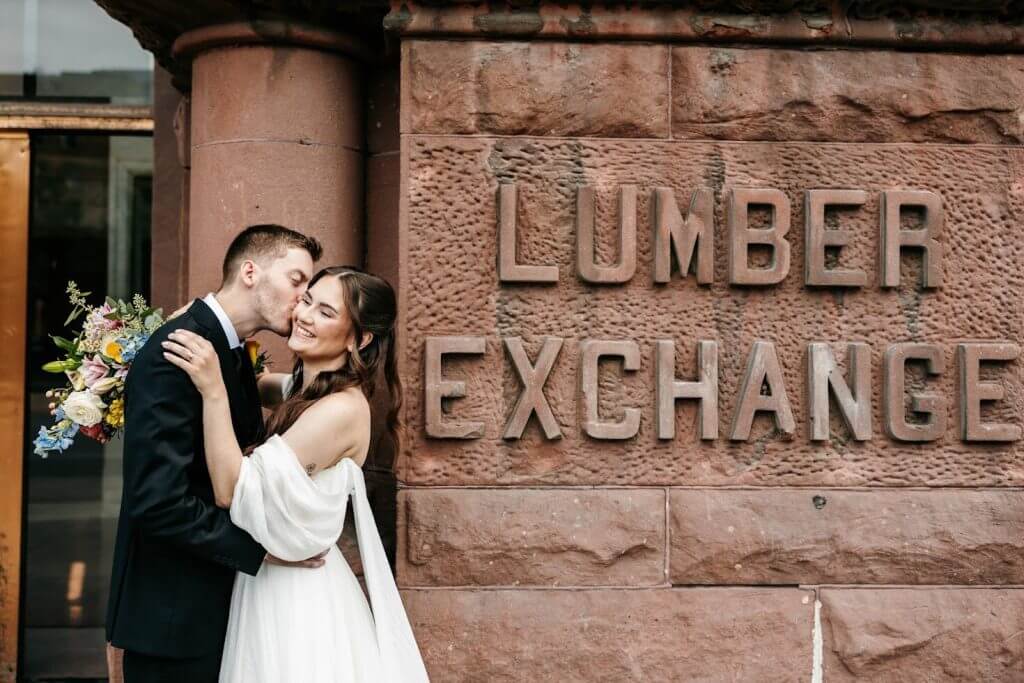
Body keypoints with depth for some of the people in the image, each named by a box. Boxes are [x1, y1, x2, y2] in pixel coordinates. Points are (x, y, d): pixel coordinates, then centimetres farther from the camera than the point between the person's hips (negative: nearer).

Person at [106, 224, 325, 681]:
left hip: (214, 603, 9)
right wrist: (262, 548, -20)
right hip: (174, 615, -9)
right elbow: (158, 502, -26)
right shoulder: (175, 353, -20)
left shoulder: (233, 352, 9)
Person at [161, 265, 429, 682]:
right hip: (271, 583, 9)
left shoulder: (342, 408, -23)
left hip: (297, 596, -9)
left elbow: (232, 489, -25)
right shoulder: (304, 389, 3)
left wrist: (214, 390, -27)